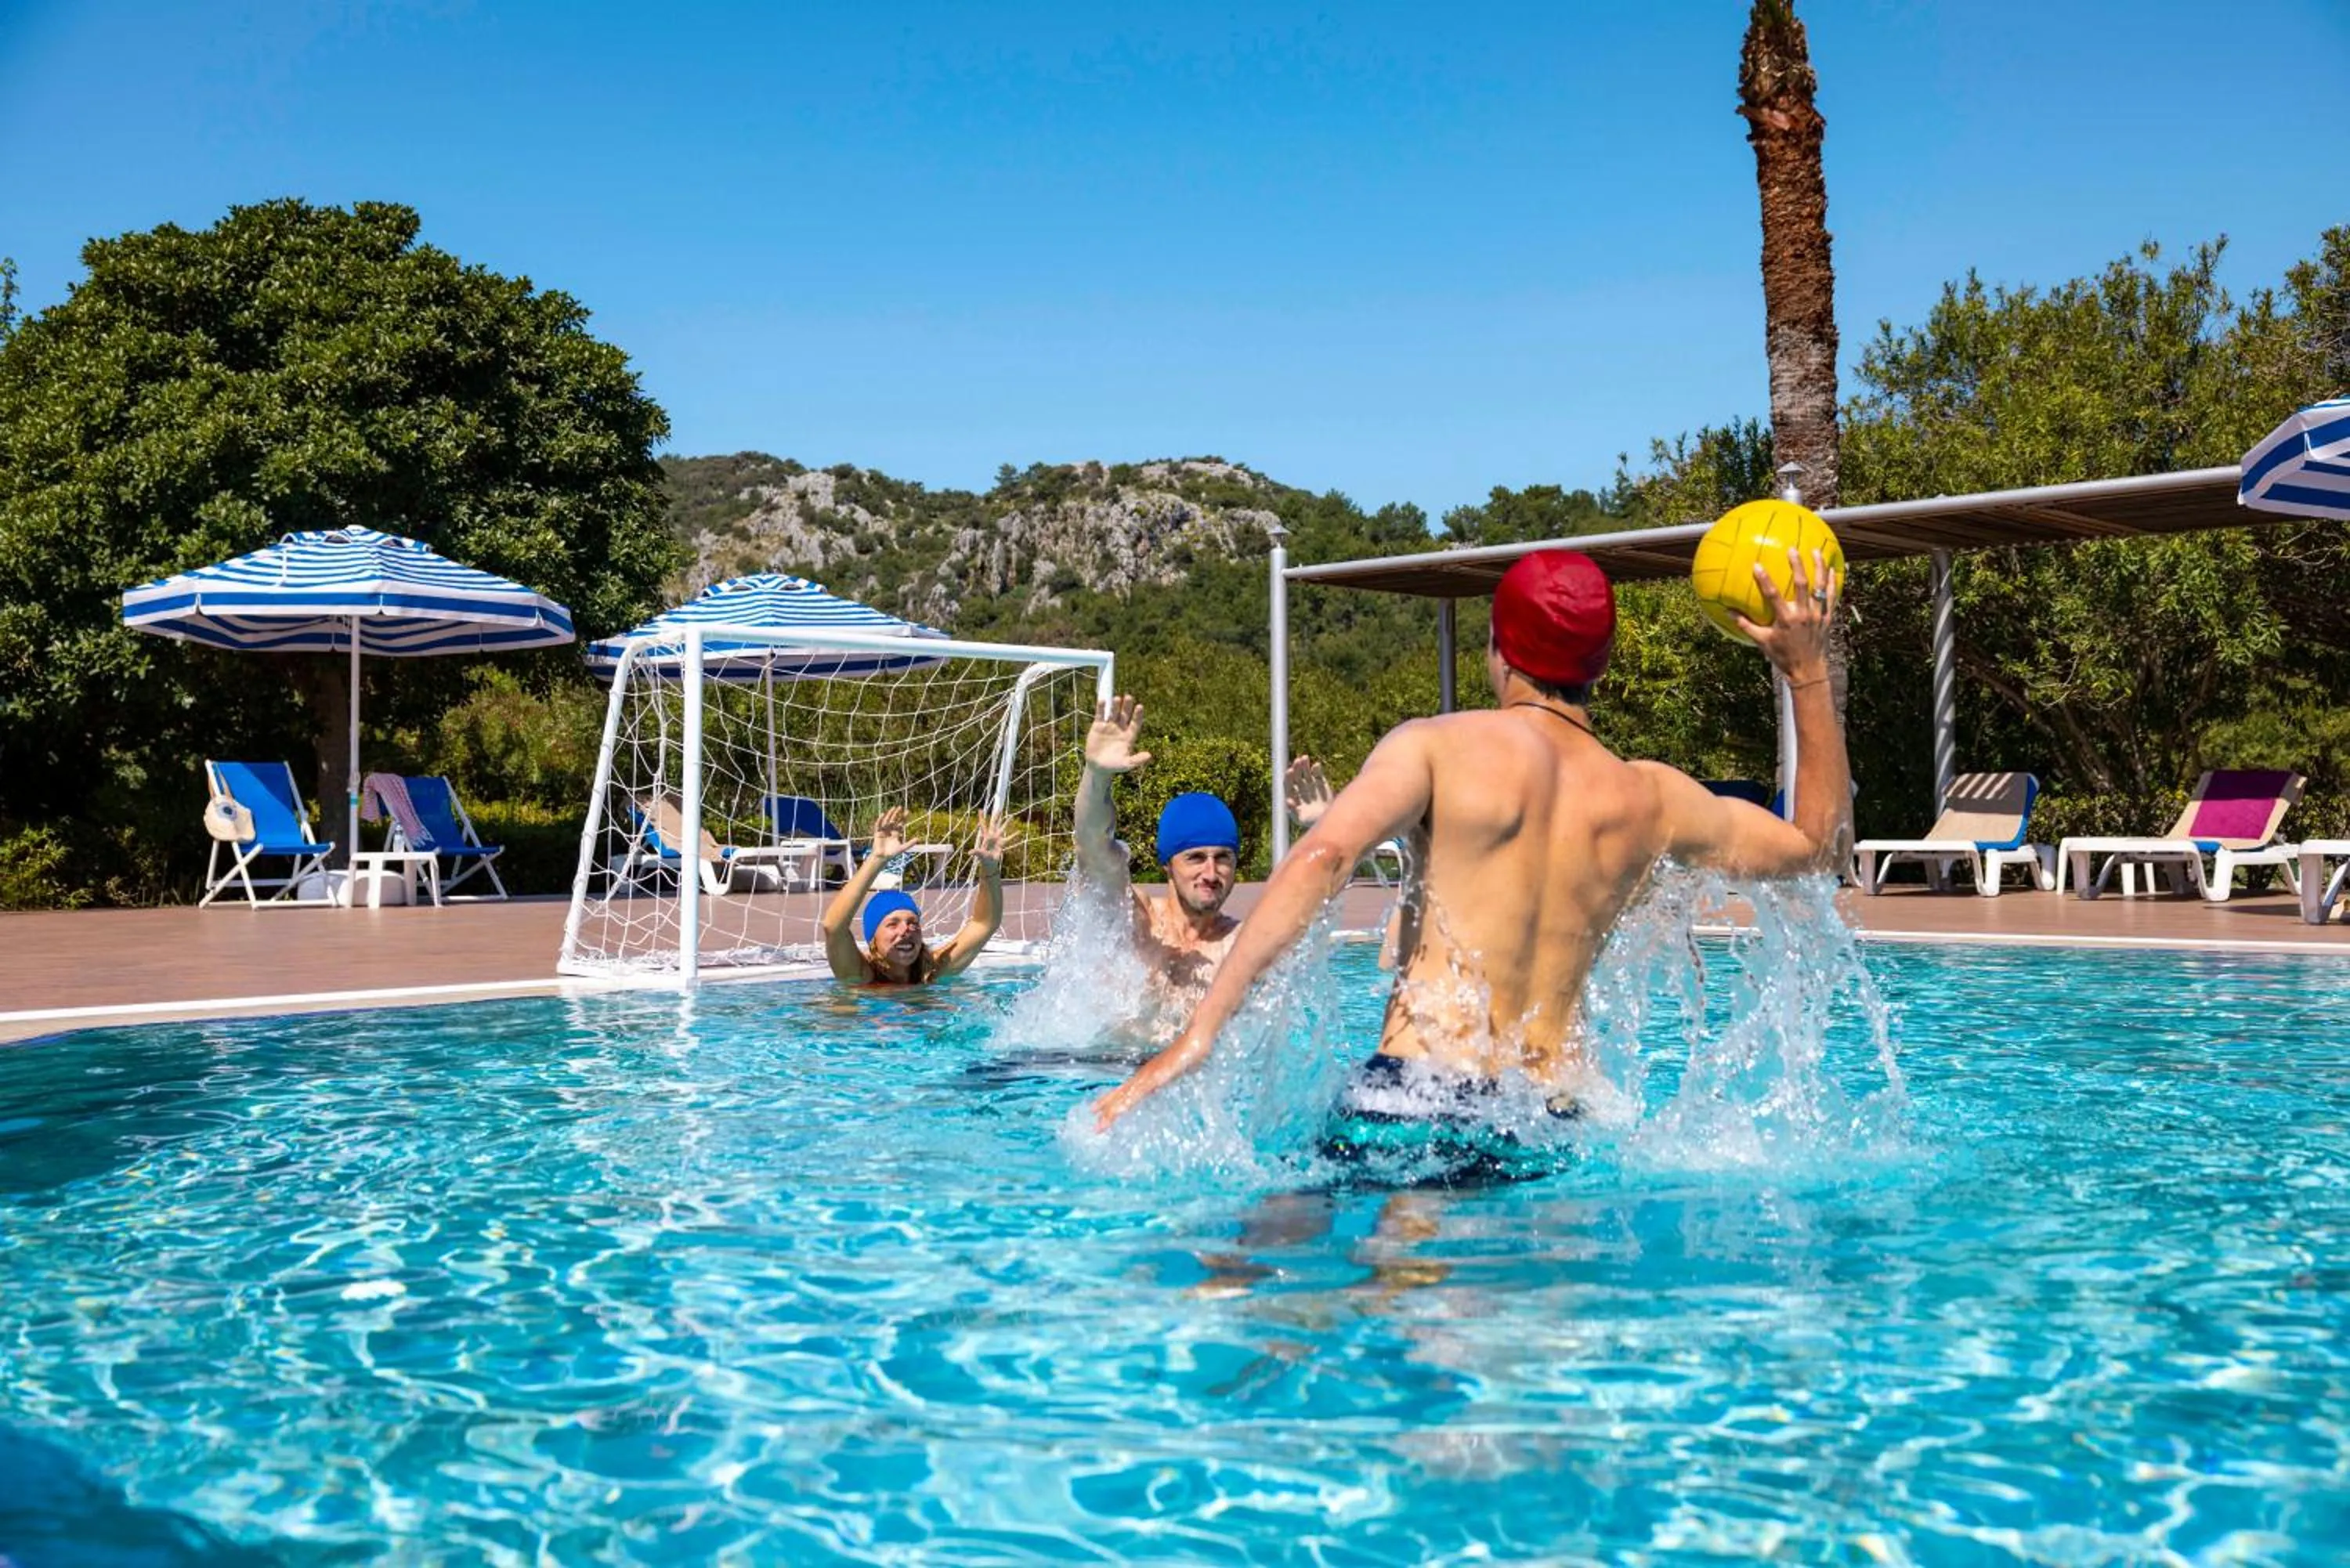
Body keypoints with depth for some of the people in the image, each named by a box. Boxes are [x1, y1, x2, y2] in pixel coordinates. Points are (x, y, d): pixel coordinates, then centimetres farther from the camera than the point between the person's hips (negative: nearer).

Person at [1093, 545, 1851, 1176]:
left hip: (1410, 1100, -4)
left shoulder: (1438, 746, 2)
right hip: (1551, 1122, 5)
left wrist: (1200, 1032, -18)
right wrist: (1809, 670, 31)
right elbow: (1818, 843, 30)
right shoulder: (1651, 798, 14)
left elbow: (1324, 856, -15)